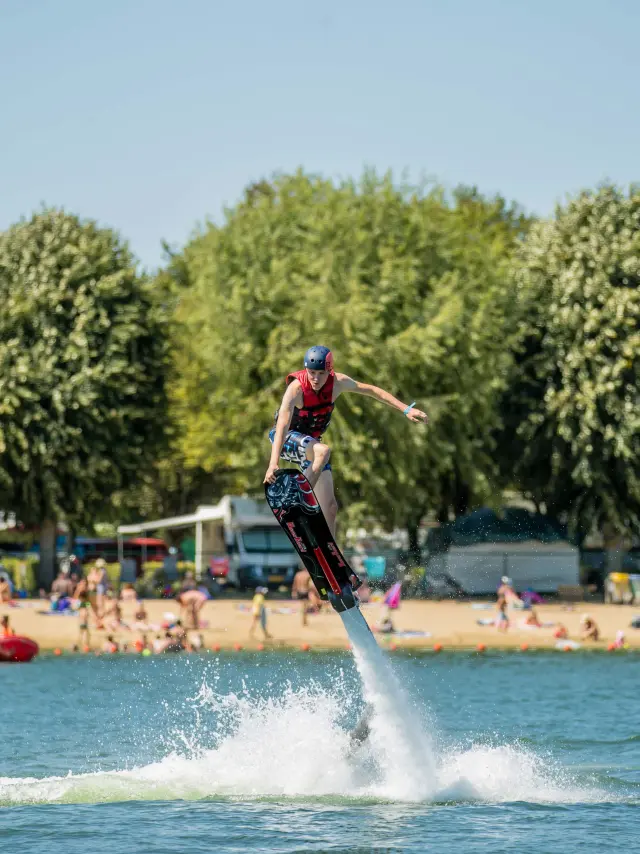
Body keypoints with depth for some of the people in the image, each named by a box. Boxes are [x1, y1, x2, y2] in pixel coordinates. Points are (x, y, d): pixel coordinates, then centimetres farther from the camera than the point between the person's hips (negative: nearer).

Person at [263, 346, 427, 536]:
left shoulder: (337, 382, -15)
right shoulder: (296, 389, -30)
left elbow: (370, 390, 1)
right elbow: (282, 425, -40)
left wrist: (406, 409, -1)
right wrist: (273, 463, -52)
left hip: (311, 445, 5)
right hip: (287, 439, -5)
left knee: (330, 507, -3)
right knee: (323, 450, -38)